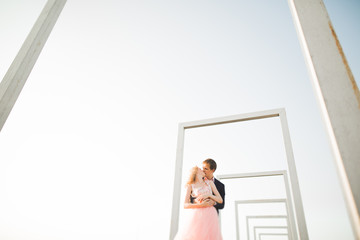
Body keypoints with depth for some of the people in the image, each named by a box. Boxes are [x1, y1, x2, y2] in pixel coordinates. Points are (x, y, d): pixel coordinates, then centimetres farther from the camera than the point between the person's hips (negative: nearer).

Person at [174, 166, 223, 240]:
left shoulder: (210, 183, 16)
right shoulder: (190, 186, 8)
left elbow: (220, 200, 11)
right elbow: (185, 205, 0)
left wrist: (208, 195, -6)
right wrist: (201, 205, -13)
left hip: (210, 216, 2)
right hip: (197, 215, -2)